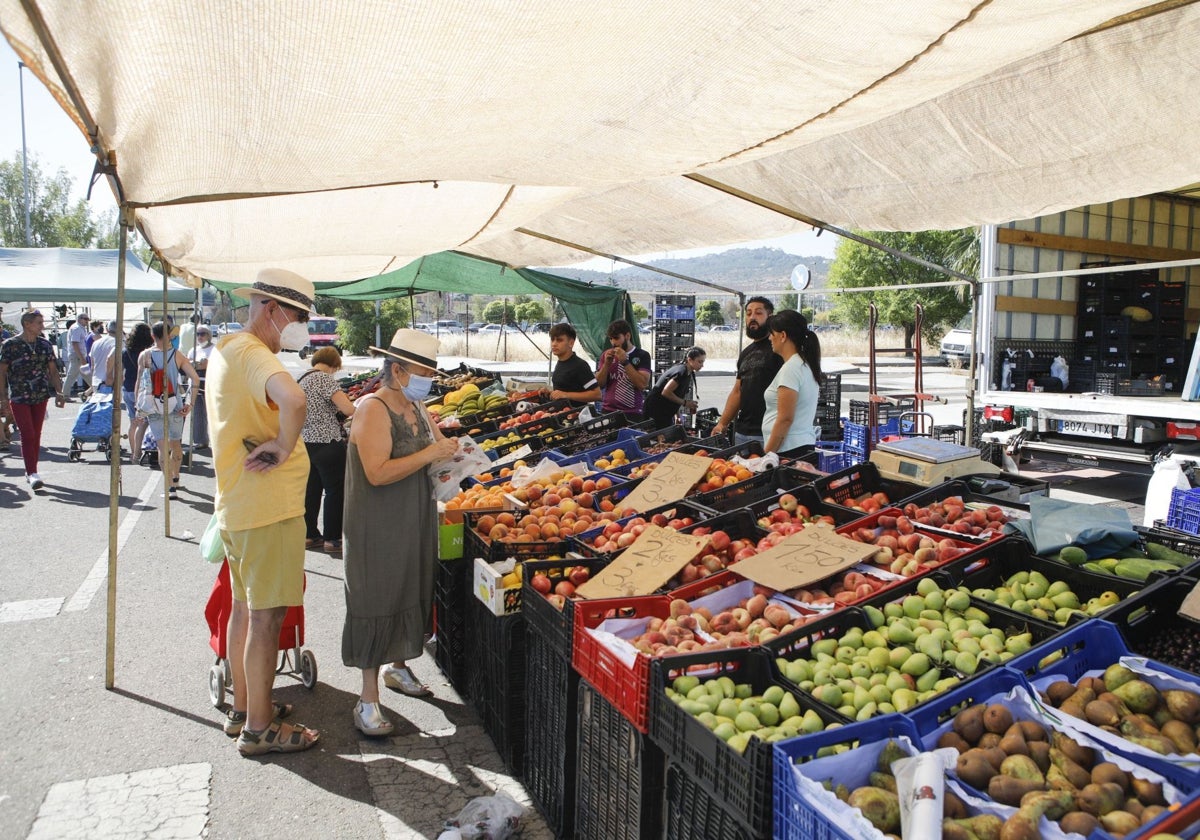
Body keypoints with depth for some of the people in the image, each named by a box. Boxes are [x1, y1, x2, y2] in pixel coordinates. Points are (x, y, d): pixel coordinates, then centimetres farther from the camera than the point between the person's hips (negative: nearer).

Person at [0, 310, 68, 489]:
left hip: (41, 397, 4)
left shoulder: (45, 345, 5)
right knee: (27, 434, -10)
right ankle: (32, 473, -10)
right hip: (19, 398, -4)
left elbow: (53, 371, 10)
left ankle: (31, 471, 20)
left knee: (36, 434, 9)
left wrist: (59, 393, 0)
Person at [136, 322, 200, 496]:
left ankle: (170, 487, -8)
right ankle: (175, 480, 35)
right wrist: (189, 403, -5)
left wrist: (139, 407, 5)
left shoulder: (145, 356, -3)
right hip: (175, 406, 1)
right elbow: (195, 379, -10)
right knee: (176, 444, 18)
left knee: (163, 446, -1)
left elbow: (139, 383, -2)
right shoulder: (177, 355, -2)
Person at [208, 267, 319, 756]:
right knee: (266, 616, 0)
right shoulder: (252, 355, -20)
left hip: (237, 504, 10)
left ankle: (242, 707, 33)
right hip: (269, 508, -10)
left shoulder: (225, 349, 13)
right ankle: (258, 728, 12)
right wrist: (285, 446, -26)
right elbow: (293, 399, -42)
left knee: (244, 607, 19)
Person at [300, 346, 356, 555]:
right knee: (335, 490, 2)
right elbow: (348, 409, -20)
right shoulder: (324, 378, -14)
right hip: (327, 443, -9)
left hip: (306, 442, 9)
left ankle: (309, 535, 25)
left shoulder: (302, 380, 13)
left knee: (312, 489, 16)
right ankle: (332, 538, 8)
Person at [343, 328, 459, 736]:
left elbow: (438, 446, 20)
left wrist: (449, 450, -2)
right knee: (377, 604, -2)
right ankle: (368, 700, 8)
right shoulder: (373, 410, -17)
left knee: (412, 595, 18)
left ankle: (398, 666, 39)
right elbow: (378, 473, -26)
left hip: (416, 523, 8)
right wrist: (429, 455, -24)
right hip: (379, 530, -8)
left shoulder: (417, 407, 9)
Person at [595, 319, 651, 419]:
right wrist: (606, 363, -8)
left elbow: (643, 384, -13)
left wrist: (625, 362, -16)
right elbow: (599, 385, 5)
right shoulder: (606, 355, 9)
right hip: (608, 411, 3)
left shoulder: (642, 355, -2)